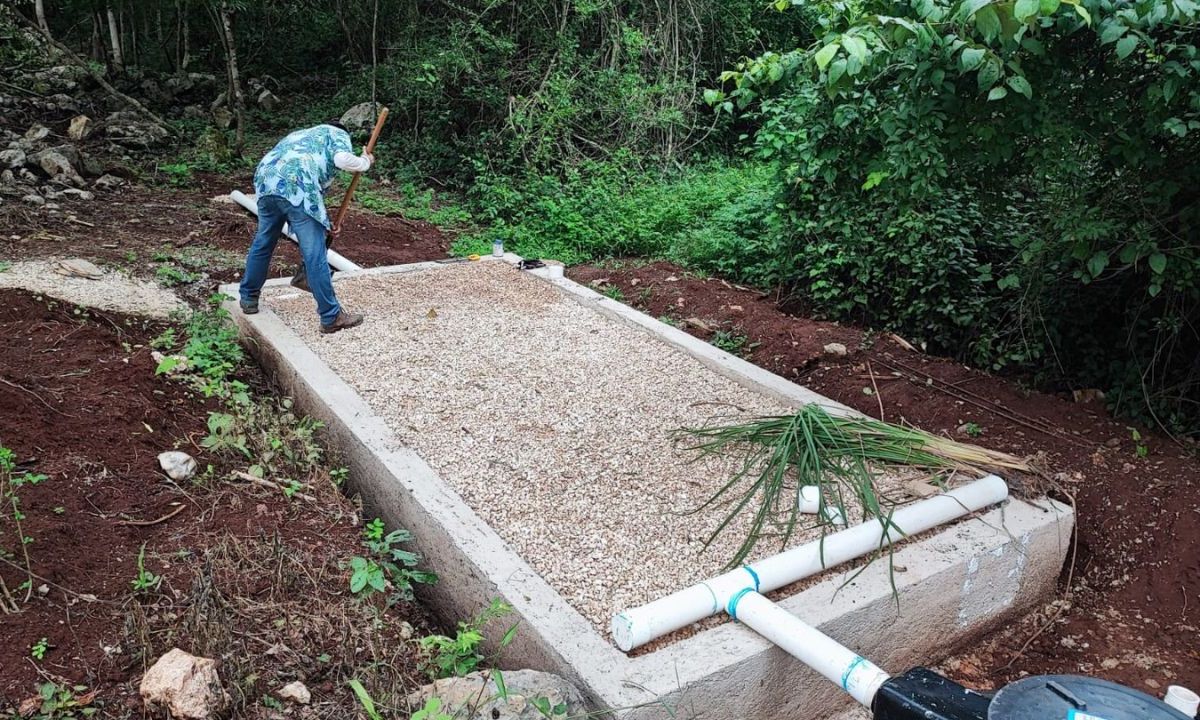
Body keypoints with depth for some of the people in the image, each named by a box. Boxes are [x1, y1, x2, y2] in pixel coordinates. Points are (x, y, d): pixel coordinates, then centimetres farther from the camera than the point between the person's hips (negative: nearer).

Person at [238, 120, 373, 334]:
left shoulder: (302, 134, 41)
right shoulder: (338, 134, 21)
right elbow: (343, 160, -3)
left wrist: (324, 223, 39)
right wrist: (365, 162, 17)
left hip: (266, 180, 7)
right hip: (296, 186, -7)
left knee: (263, 243, 25)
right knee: (314, 255, -3)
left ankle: (248, 298, 39)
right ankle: (332, 318, 2)